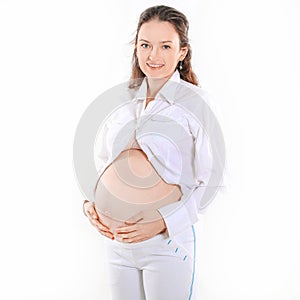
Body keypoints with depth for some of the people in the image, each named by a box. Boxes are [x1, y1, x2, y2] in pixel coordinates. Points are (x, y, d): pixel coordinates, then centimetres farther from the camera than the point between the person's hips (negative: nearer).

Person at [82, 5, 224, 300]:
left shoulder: (196, 103, -9)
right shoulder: (124, 101, 5)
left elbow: (212, 181, -10)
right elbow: (104, 160, 15)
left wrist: (165, 221, -19)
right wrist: (91, 204, -1)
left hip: (167, 243, -4)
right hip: (116, 240, 5)